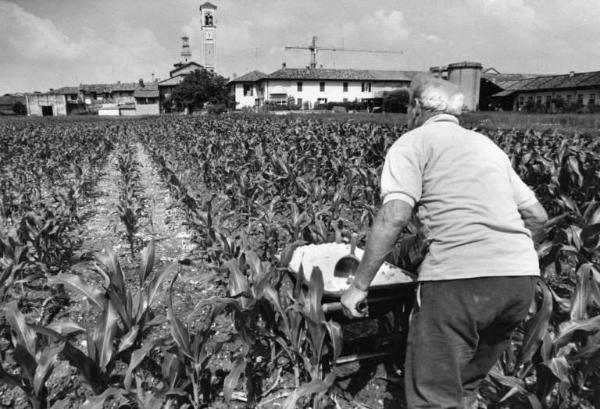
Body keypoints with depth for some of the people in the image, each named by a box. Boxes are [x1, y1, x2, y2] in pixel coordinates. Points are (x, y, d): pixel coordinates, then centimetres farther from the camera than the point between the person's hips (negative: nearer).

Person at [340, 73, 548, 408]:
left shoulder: (413, 142, 5)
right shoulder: (487, 144, 24)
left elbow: (394, 216, -11)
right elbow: (537, 217, 23)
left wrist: (360, 285, -5)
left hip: (461, 276, -7)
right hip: (524, 275, 8)